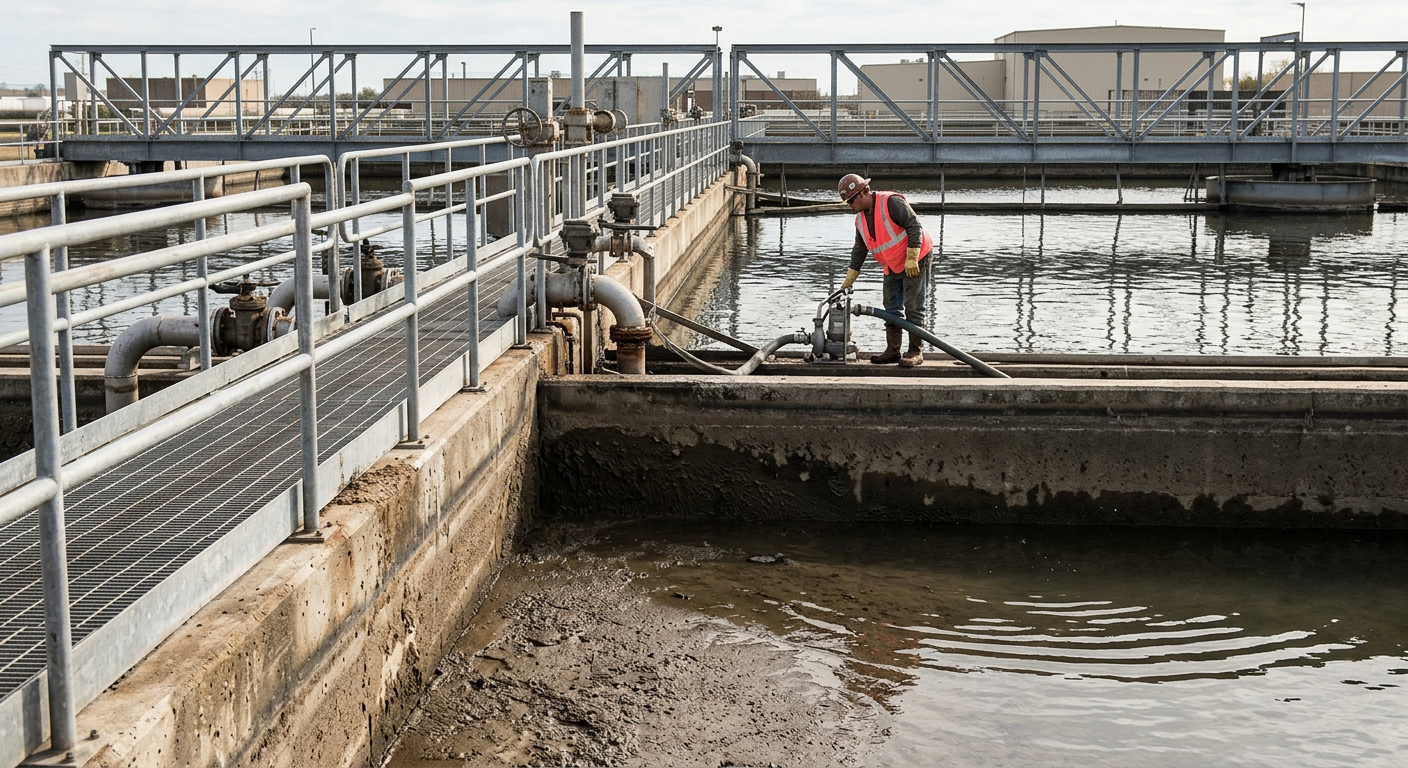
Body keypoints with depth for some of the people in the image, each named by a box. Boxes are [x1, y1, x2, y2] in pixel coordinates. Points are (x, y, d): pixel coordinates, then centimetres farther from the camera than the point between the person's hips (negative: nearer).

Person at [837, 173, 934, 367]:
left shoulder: (891, 202, -21)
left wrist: (911, 259, -27)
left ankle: (915, 352, -4)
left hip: (916, 260, -8)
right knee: (892, 309, 10)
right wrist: (848, 281, 13)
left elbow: (914, 226, -24)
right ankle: (892, 351, 17)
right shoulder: (860, 219, 5)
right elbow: (859, 251, 14)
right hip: (893, 267, 9)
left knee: (912, 307, -8)